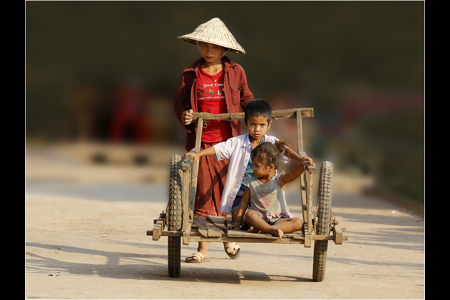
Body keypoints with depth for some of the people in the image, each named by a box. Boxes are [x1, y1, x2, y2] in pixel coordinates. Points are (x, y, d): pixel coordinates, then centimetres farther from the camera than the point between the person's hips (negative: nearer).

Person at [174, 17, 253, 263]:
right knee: (203, 191, 1)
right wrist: (183, 116, -11)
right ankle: (202, 247, 6)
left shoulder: (235, 72, 5)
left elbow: (246, 98, 13)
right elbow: (179, 100, 9)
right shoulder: (191, 74, 4)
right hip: (201, 140, 0)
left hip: (229, 140, 0)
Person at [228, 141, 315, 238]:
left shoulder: (279, 180, 0)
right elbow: (244, 202, 10)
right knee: (249, 214, -31)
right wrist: (237, 221, 3)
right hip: (260, 218, 1)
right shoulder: (251, 183, 8)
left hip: (278, 218, 0)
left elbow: (293, 175, -18)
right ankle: (271, 230, -51)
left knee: (298, 223, -28)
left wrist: (302, 165, -40)